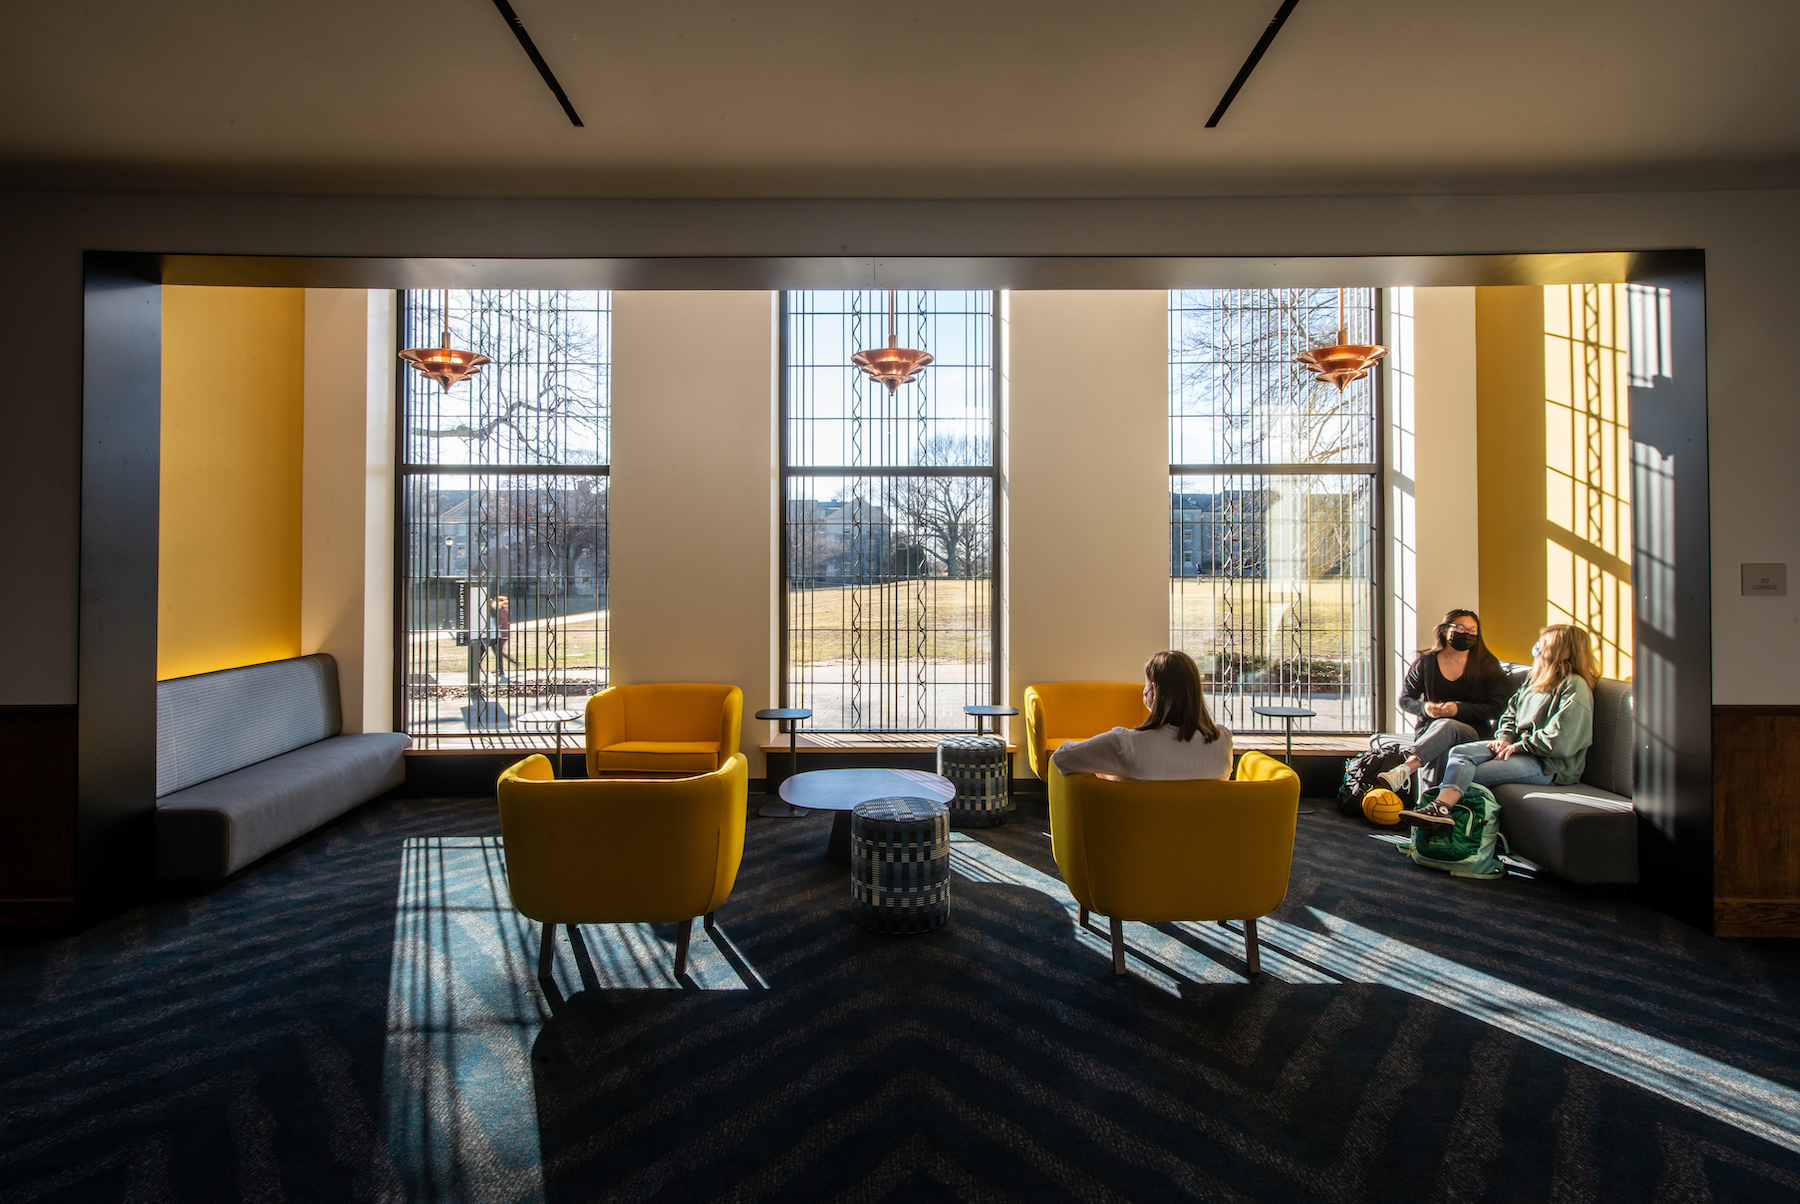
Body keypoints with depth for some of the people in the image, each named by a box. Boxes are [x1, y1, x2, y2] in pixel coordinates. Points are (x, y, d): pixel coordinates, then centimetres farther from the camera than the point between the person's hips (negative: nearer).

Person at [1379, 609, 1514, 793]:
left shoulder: (1487, 665, 6)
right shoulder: (1425, 663, 8)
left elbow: (1496, 708, -1)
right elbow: (1405, 699, 9)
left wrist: (1459, 708, -18)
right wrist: (1424, 707, -15)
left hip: (1473, 731, -2)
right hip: (1430, 729, 2)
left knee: (1448, 727, -39)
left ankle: (1402, 771, -59)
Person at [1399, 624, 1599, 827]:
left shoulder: (1575, 687, -11)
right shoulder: (1535, 679, 18)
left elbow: (1560, 741, -20)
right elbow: (1510, 713, 18)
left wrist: (1518, 746, -14)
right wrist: (1505, 738, -1)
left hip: (1550, 764, -8)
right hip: (1519, 746, 8)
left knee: (1470, 776, -24)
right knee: (1460, 753, -19)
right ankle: (1442, 805, -40)